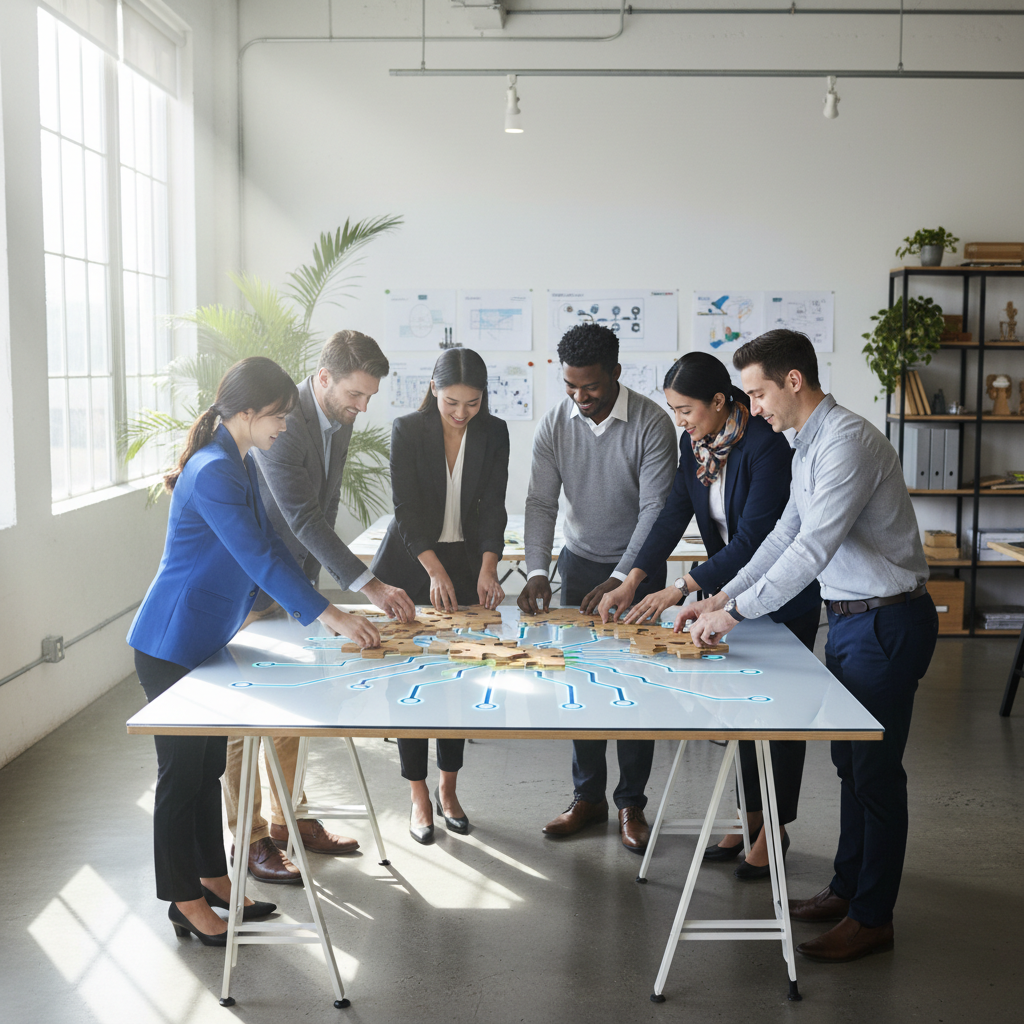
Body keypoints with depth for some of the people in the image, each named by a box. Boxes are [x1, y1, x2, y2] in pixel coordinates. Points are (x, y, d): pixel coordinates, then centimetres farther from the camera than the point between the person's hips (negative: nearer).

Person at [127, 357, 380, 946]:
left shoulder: (241, 466, 9)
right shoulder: (213, 473, -22)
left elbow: (270, 546, 16)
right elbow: (258, 558, -27)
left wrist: (317, 609, 11)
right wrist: (330, 616, -28)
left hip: (206, 642, 10)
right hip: (173, 646, -10)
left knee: (209, 765, 17)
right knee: (182, 772, 2)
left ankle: (212, 878, 30)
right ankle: (186, 901, 15)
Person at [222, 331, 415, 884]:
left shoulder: (339, 420, 2)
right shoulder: (282, 424, -25)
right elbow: (303, 518, -28)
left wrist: (311, 578, 5)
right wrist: (369, 585, -30)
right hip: (252, 589, -8)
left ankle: (287, 819, 29)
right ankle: (250, 839, 12)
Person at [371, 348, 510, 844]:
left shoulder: (493, 432, -2)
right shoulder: (407, 430, -10)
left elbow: (493, 505, -5)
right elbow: (406, 508, -13)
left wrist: (488, 566, -19)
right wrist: (435, 570, -23)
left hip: (467, 564, 3)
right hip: (410, 566, -2)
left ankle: (448, 788, 19)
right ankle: (419, 797, 9)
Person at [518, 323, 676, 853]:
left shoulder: (651, 423, -17)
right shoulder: (554, 424, -7)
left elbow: (655, 509, -19)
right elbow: (541, 502, -5)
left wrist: (620, 580, -26)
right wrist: (537, 572, -18)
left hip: (638, 566, -3)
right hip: (580, 561, 3)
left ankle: (631, 803, 12)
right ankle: (588, 796, 17)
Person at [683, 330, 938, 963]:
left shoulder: (847, 441, -21)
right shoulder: (809, 444, 11)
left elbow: (812, 549, -27)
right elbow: (787, 534, 18)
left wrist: (736, 613, -22)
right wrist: (724, 597, 11)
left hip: (886, 622, -10)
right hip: (850, 619, 10)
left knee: (875, 769, -1)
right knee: (850, 762, 17)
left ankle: (872, 918, 11)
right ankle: (848, 890, 30)